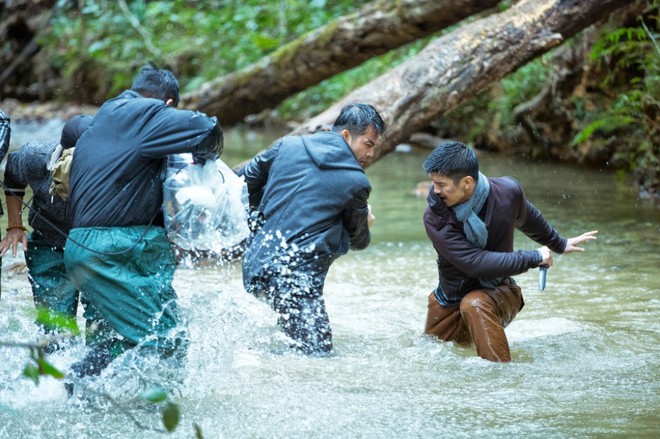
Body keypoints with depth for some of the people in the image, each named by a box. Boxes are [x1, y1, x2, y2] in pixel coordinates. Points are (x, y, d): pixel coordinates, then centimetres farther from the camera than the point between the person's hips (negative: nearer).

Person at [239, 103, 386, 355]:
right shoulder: (356, 183, -2)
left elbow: (243, 185, 18)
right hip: (297, 281, -7)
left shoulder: (287, 146, 9)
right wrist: (365, 224, 36)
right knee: (317, 353, -4)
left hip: (254, 268, 7)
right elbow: (358, 241, 13)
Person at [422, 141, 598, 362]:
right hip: (451, 302, 2)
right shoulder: (435, 218, -24)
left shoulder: (507, 192, -16)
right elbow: (475, 263, -30)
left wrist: (560, 244, 25)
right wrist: (534, 258, -24)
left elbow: (528, 219, 9)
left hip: (497, 293, -1)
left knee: (475, 305, -34)